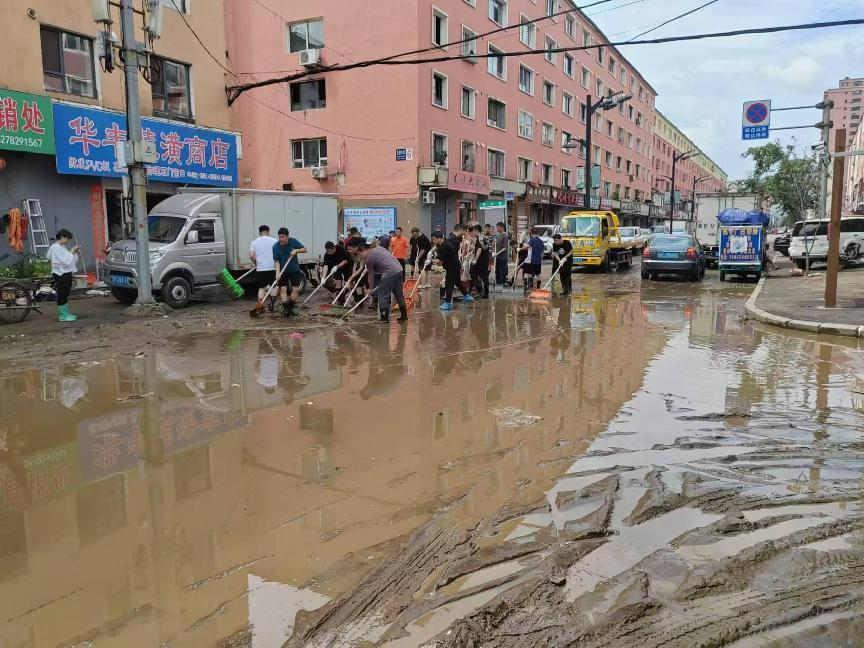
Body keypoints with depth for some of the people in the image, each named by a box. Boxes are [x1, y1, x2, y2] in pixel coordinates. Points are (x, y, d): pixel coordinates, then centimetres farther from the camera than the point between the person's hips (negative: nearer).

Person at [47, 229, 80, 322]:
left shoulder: (62, 247, 15)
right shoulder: (56, 248, -15)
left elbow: (68, 259, 17)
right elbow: (65, 261, -22)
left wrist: (75, 252, 4)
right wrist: (72, 252, -14)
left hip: (66, 273, 10)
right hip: (61, 274, -10)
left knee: (66, 294, 15)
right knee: (62, 294, -5)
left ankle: (66, 313, 23)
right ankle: (62, 316, -1)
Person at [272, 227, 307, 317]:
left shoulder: (293, 242, -11)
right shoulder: (276, 246, -14)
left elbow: (304, 249, -2)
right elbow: (276, 261, -13)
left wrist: (296, 250, -22)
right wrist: (277, 273, -25)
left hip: (294, 270, 1)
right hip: (283, 271, -1)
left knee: (296, 289, -3)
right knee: (283, 289, -7)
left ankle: (290, 308, 11)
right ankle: (285, 309, -2)